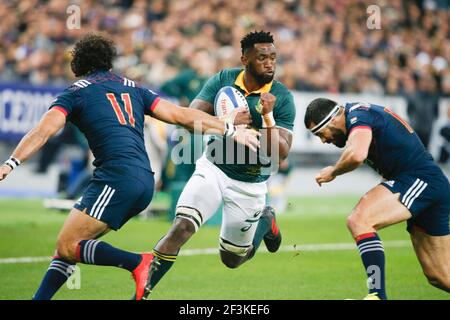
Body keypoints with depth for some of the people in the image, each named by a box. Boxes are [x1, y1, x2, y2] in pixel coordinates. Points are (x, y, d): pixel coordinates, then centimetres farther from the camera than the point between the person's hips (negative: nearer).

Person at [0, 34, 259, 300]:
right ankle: (41, 298, 7)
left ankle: (138, 262, -24)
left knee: (68, 247, -9)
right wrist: (230, 129, 20)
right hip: (145, 181, 7)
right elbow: (182, 115, 17)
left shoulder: (75, 92, 9)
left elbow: (44, 130, -4)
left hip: (117, 177, -7)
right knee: (68, 243, 14)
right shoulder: (133, 88, 23)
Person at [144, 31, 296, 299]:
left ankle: (266, 221, 41)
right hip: (213, 168, 1)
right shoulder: (223, 80, -7)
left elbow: (281, 153, -16)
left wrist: (267, 118, -31)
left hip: (249, 183, 0)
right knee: (181, 228, -22)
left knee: (232, 259, 12)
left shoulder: (282, 98, -13)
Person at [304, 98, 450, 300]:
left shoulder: (357, 115, -10)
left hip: (419, 180, -10)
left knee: (358, 221, -23)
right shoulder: (366, 112, 20)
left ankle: (378, 294, -27)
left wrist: (333, 171, -11)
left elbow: (356, 155, -29)